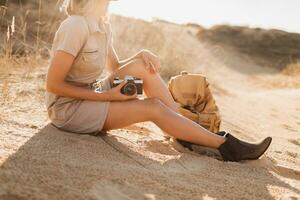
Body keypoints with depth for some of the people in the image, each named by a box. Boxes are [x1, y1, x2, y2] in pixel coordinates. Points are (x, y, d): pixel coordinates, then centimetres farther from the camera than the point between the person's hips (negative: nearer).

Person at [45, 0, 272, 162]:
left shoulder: (103, 26, 3)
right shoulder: (76, 27, -24)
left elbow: (115, 67, 13)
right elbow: (53, 84, -22)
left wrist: (142, 54, -8)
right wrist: (106, 96, -20)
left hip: (90, 96, 8)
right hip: (67, 108, -8)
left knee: (141, 66, -8)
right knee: (153, 108, -16)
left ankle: (192, 133, -8)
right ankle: (226, 145, -11)